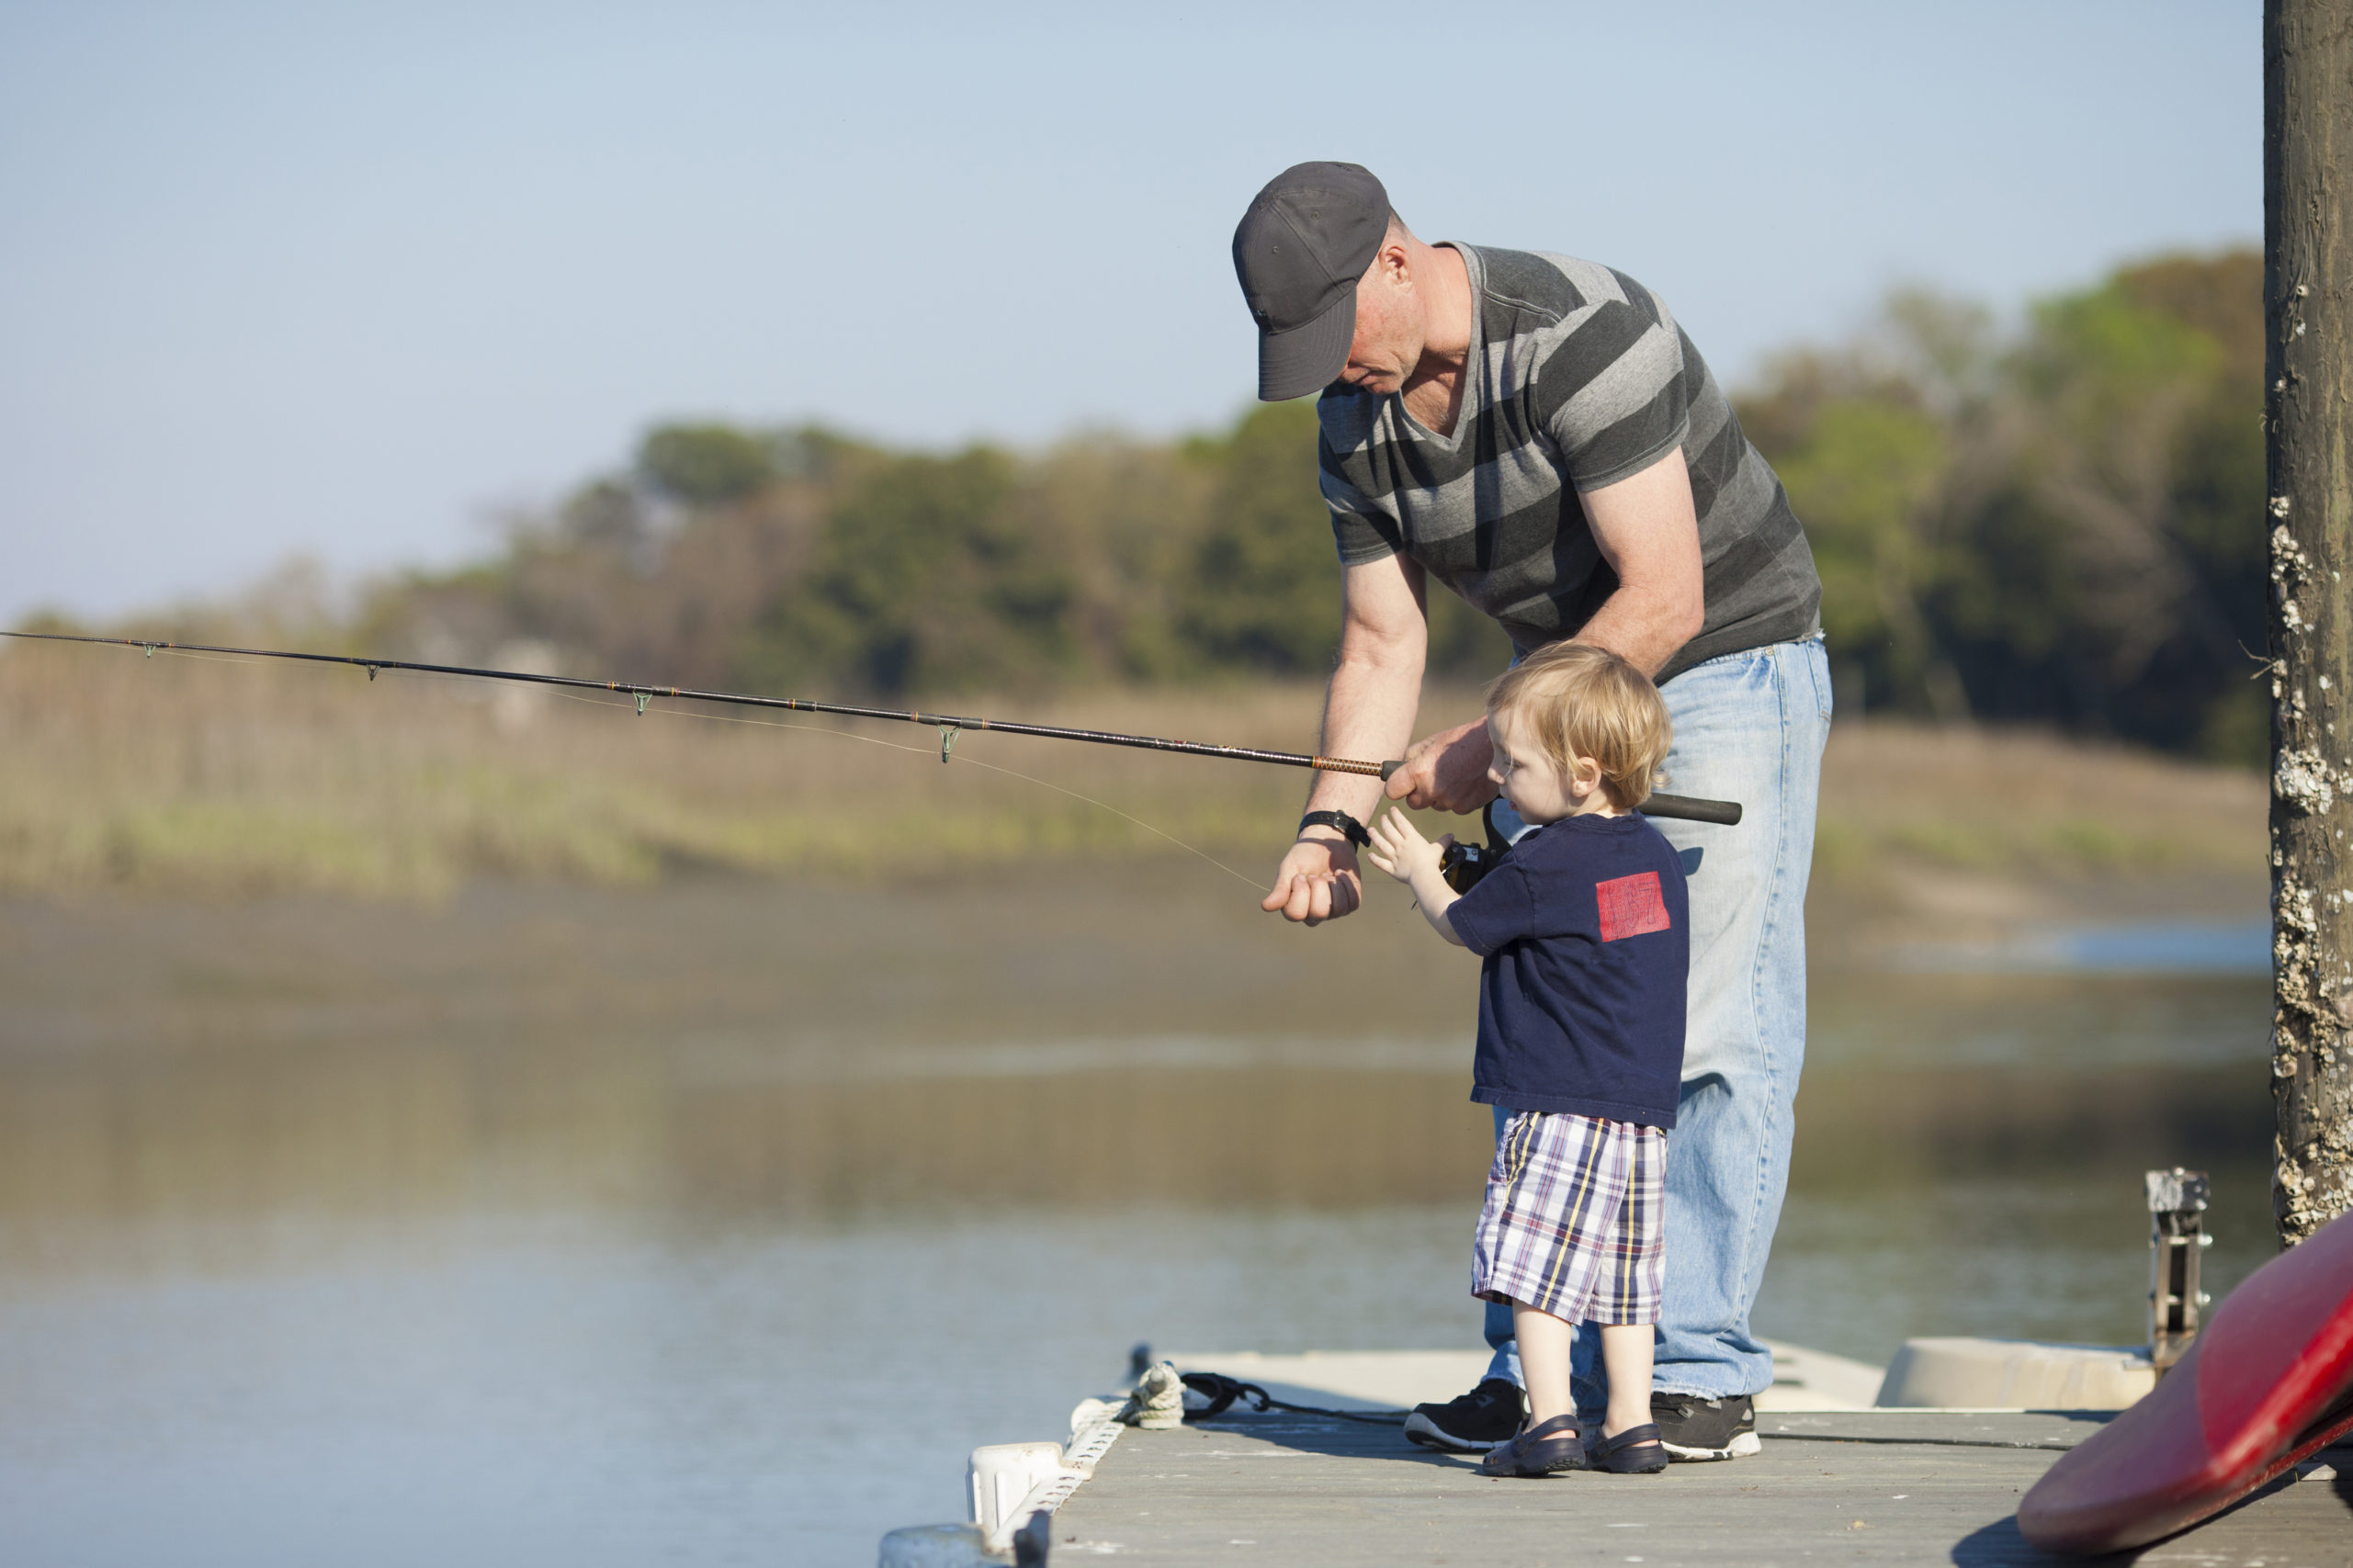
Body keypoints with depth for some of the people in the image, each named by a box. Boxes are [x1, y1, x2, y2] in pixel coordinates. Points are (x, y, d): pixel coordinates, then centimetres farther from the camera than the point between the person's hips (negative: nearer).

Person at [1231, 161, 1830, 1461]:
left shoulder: (1575, 334, -27)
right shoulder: (1356, 426, -3)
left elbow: (1664, 599, -28)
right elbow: (1381, 646, 4)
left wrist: (1490, 748, -23)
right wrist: (1331, 826, -11)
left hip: (1726, 662, -7)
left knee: (1712, 1027, -12)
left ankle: (1703, 1370, -11)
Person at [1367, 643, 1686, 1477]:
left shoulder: (1539, 867, -13)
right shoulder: (1658, 858, 10)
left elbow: (1461, 927, 2)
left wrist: (1420, 871, 23)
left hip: (1559, 1109, -8)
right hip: (1646, 1111, 8)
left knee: (1533, 1264, -5)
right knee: (1621, 1272, 12)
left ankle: (1551, 1421, -10)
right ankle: (1631, 1427, 11)